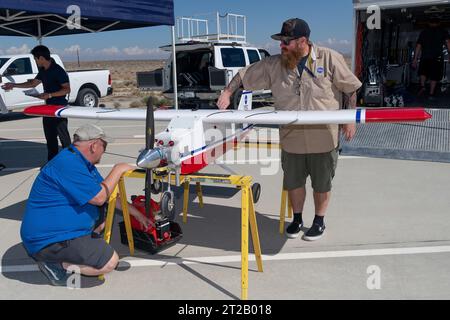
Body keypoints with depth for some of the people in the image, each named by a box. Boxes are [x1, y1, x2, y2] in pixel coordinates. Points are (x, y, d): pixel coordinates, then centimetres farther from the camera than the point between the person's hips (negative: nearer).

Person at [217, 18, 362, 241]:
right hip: (291, 139, 3)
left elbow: (350, 89, -1)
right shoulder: (274, 65, -1)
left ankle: (319, 221, 33)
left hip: (323, 139, -2)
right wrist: (227, 93, -5)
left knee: (321, 183, 12)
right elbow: (245, 74, 6)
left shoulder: (330, 59, -7)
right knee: (293, 181, 15)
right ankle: (297, 219, 37)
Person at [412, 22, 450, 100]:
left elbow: (418, 46, 12)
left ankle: (422, 86, -2)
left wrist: (415, 59, 14)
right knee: (434, 75, 7)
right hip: (437, 57, -1)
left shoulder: (423, 32, 16)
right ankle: (431, 93, 4)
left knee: (423, 72, 21)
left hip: (425, 56, 1)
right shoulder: (443, 32, 11)